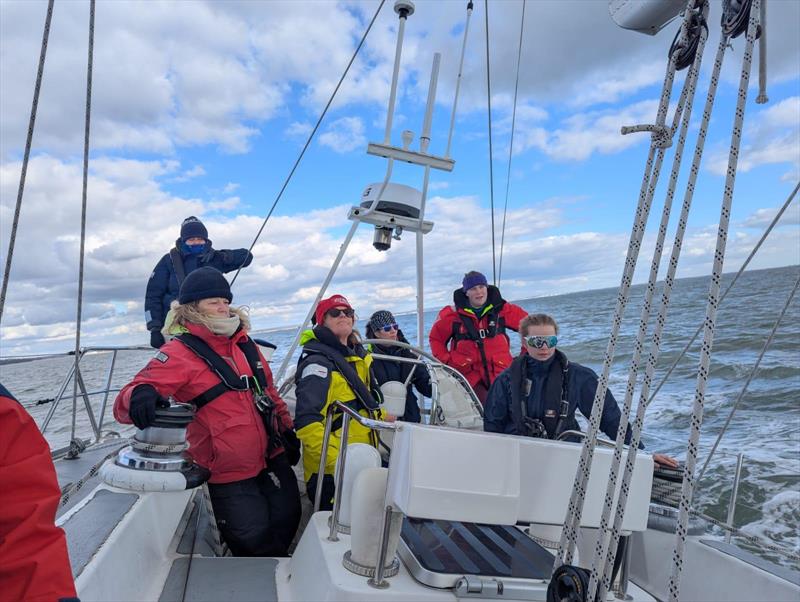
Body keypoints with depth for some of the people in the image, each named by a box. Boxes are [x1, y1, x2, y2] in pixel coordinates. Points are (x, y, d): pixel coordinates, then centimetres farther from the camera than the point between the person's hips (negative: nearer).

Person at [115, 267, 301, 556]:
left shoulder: (244, 343, 5)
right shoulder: (178, 353, -12)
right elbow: (125, 402, -21)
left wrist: (287, 427, 16)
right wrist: (138, 396, -44)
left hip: (272, 459, 6)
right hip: (229, 475, -6)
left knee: (287, 522, 17)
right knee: (252, 539, 3)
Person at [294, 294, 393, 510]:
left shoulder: (356, 355, 11)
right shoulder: (318, 362, -18)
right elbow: (308, 424, -28)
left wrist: (383, 417, 23)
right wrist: (339, 463, -33)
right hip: (330, 474, -9)